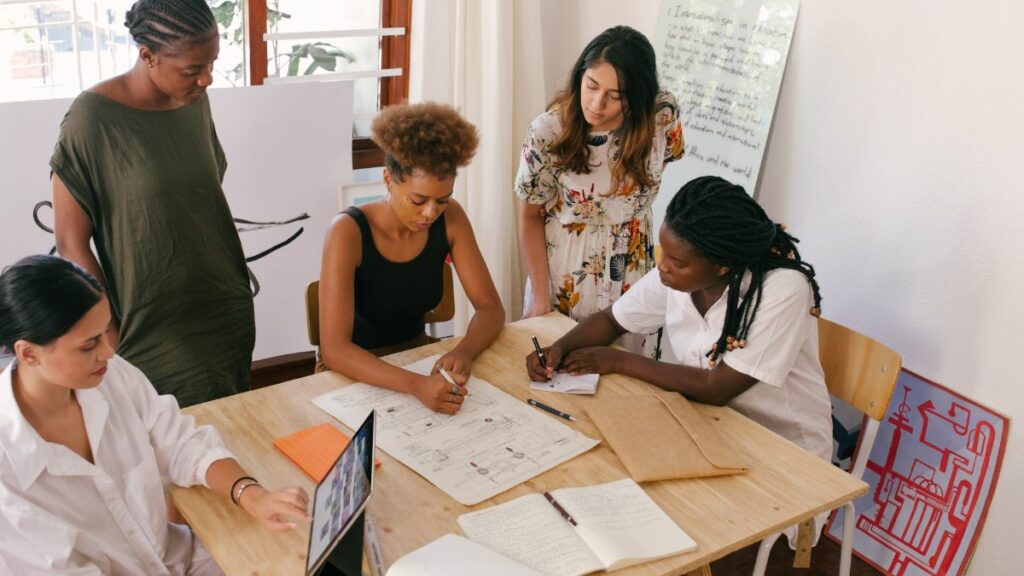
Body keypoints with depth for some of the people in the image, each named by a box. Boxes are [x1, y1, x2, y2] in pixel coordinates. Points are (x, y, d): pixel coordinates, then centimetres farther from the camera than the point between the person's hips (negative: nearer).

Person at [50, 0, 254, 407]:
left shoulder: (195, 101, 1)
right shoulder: (93, 119, -15)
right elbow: (71, 242, -11)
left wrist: (236, 284, 15)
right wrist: (112, 337, -11)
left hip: (230, 315, 5)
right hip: (157, 335, -5)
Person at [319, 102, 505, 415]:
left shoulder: (450, 219, -10)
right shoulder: (349, 232, -24)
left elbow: (490, 307, -7)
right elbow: (334, 349, -30)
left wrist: (463, 352, -29)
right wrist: (416, 385, -45)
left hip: (418, 356, 4)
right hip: (357, 372, -4)